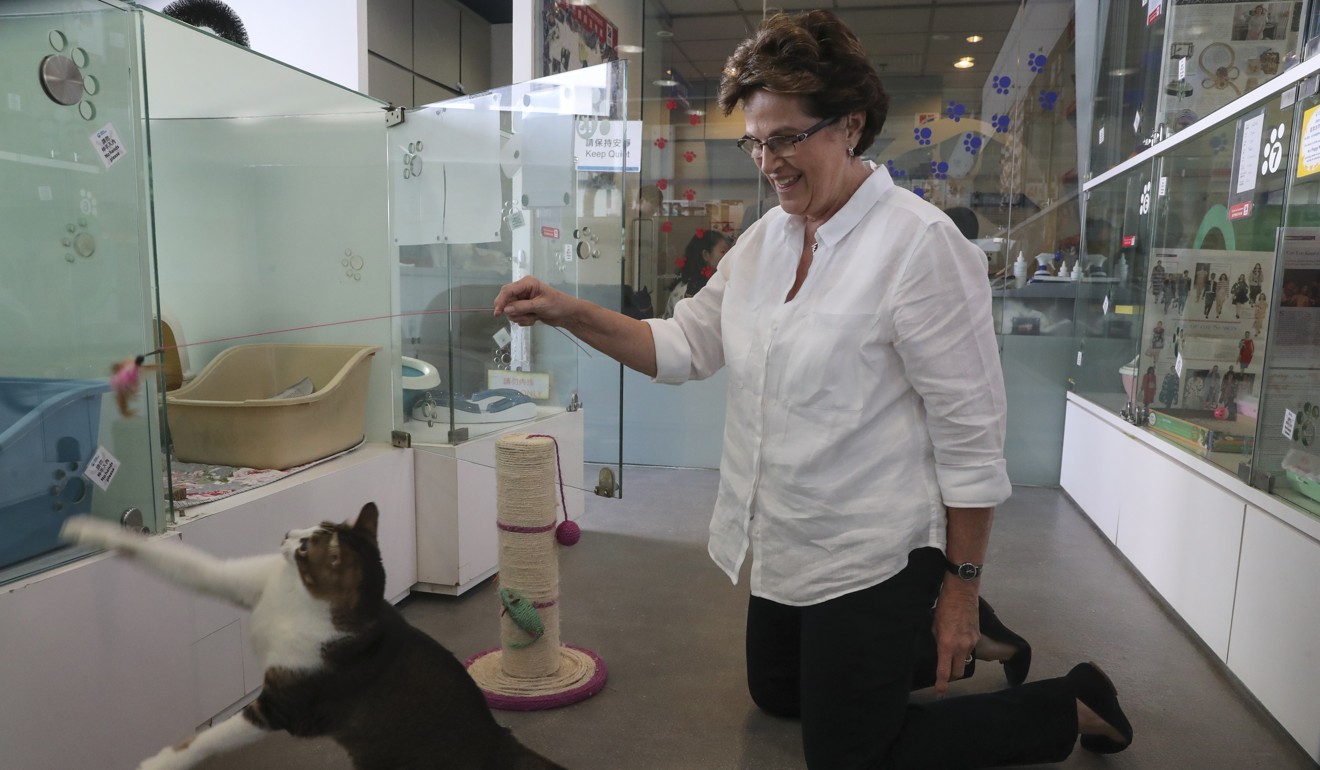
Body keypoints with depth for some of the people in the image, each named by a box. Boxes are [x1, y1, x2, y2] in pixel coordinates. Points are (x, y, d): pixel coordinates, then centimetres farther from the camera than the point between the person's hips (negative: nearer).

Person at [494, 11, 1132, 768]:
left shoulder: (921, 242, -21)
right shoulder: (766, 237, 1)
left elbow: (972, 438, -19)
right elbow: (685, 345, 5)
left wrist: (960, 589, -13)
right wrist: (569, 312, -8)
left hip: (868, 558, -8)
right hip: (783, 547, 8)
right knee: (778, 697, 26)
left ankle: (1069, 708, 23)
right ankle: (919, 644, 43)